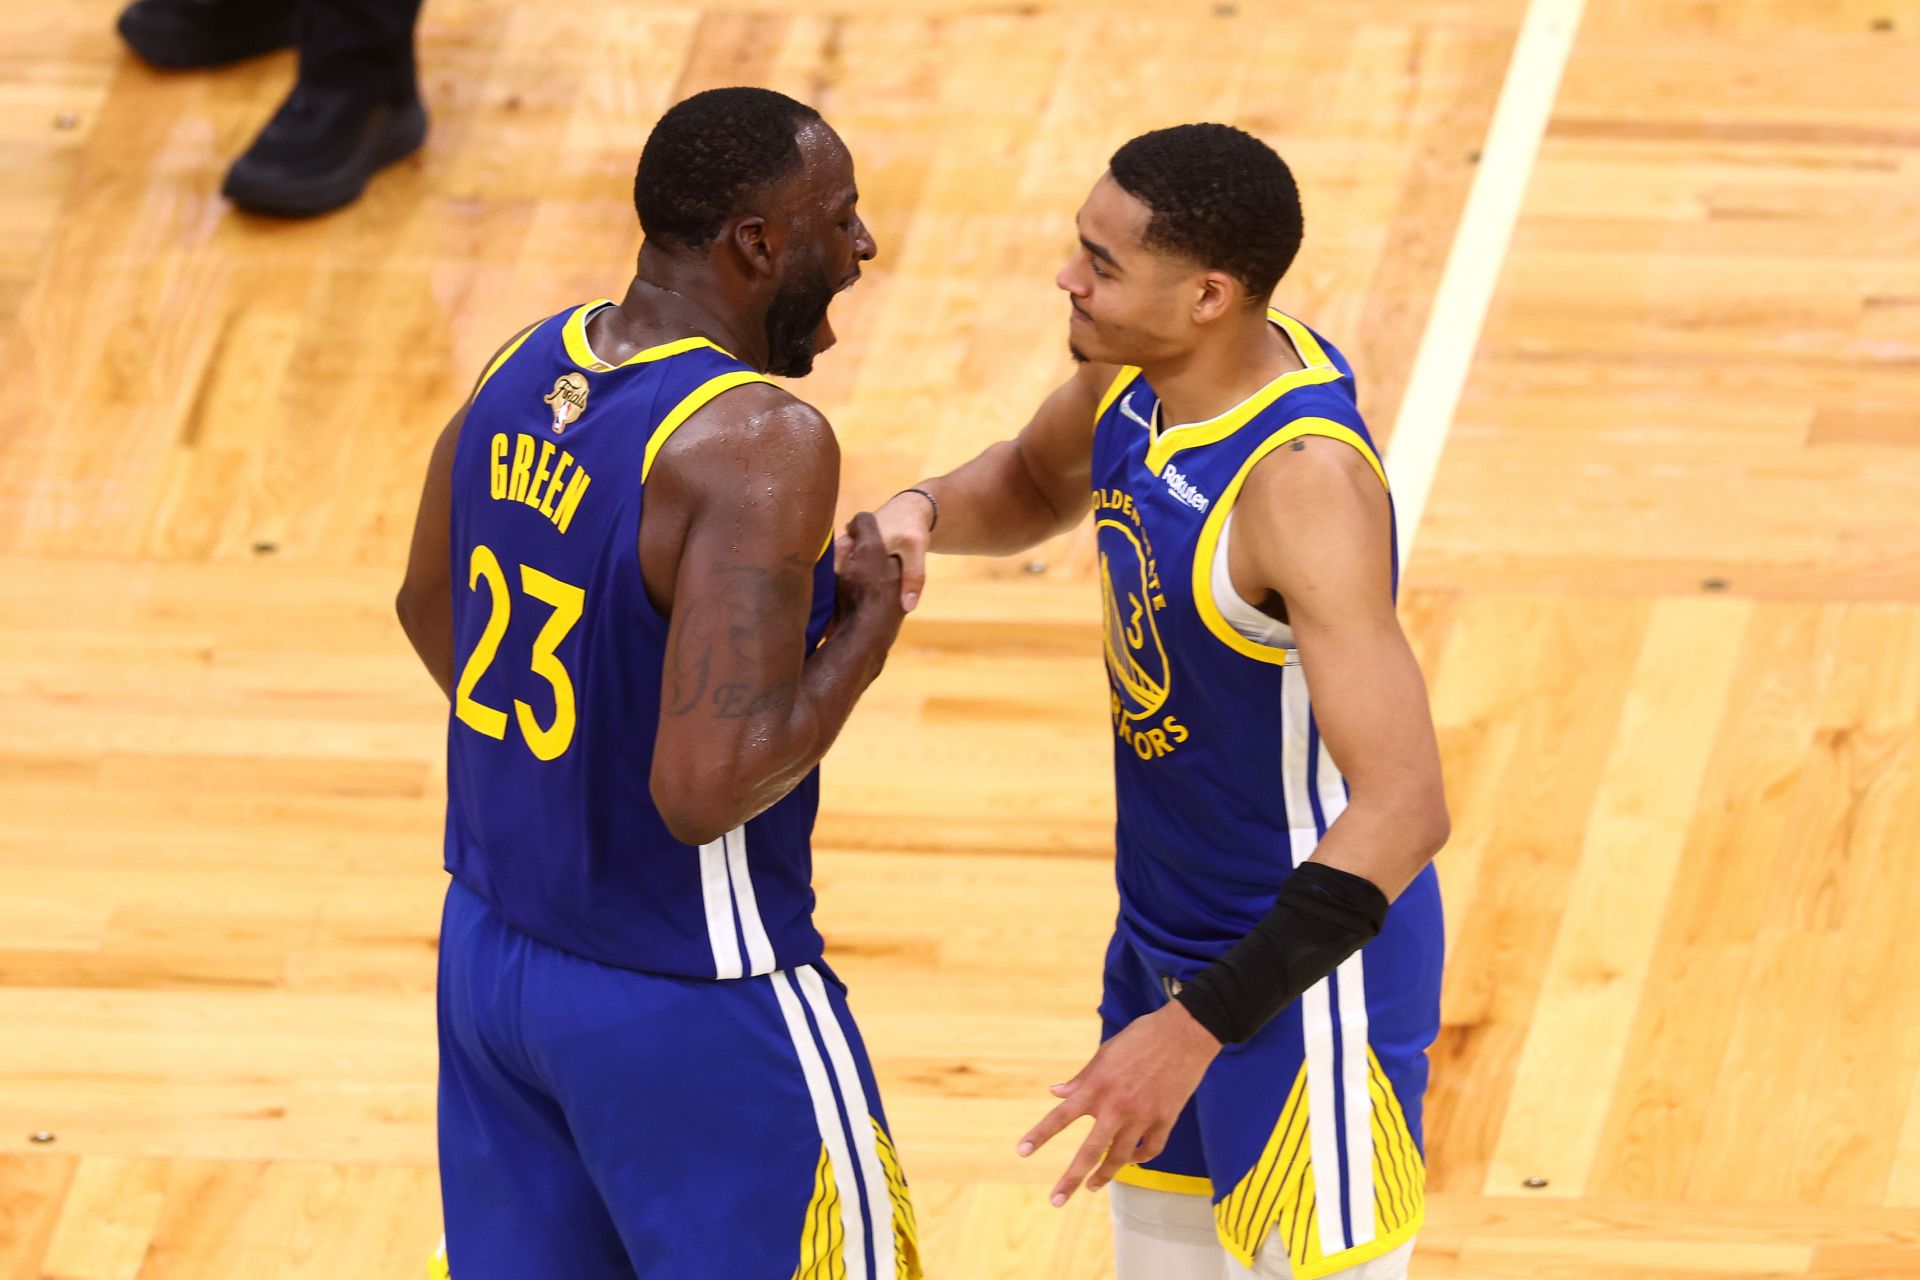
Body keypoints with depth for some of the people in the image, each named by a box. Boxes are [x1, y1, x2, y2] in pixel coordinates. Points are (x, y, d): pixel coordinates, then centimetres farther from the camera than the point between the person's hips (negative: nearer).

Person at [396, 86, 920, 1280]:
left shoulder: (528, 363, -1)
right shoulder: (760, 444, -26)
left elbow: (431, 608, 17)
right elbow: (708, 787, -31)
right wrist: (867, 628, -16)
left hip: (491, 954, 8)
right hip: (689, 1006, -8)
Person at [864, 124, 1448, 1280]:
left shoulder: (1301, 480, -32)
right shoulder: (1138, 372, -6)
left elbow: (1403, 810, -35)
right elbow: (1034, 484, 19)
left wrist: (1199, 1029, -36)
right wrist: (920, 516, -6)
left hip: (1305, 962, -9)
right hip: (1167, 929, 9)